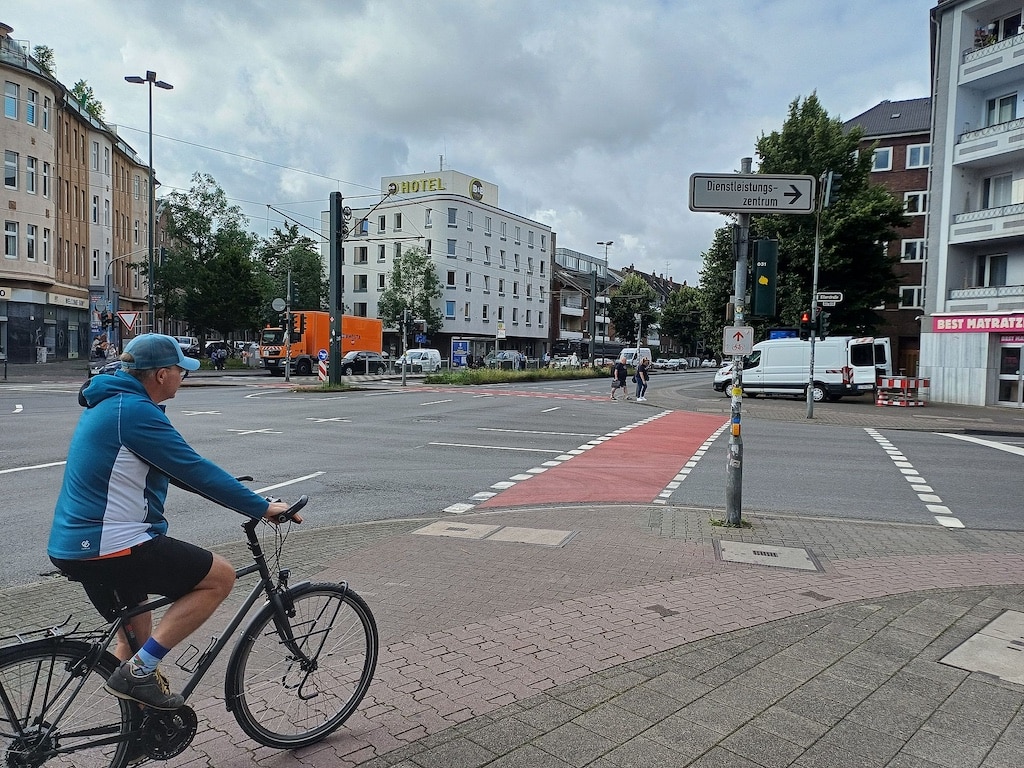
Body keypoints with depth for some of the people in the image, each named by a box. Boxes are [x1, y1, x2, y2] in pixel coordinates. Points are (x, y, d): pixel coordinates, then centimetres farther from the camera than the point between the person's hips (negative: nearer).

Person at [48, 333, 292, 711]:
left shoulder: (109, 403, 14)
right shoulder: (136, 411, -18)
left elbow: (179, 468, 21)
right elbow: (195, 470, -19)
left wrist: (228, 490, 23)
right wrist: (262, 507, -12)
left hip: (74, 544, 11)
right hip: (112, 546, -11)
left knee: (135, 635, 24)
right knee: (220, 576, -5)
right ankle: (138, 671, -3)